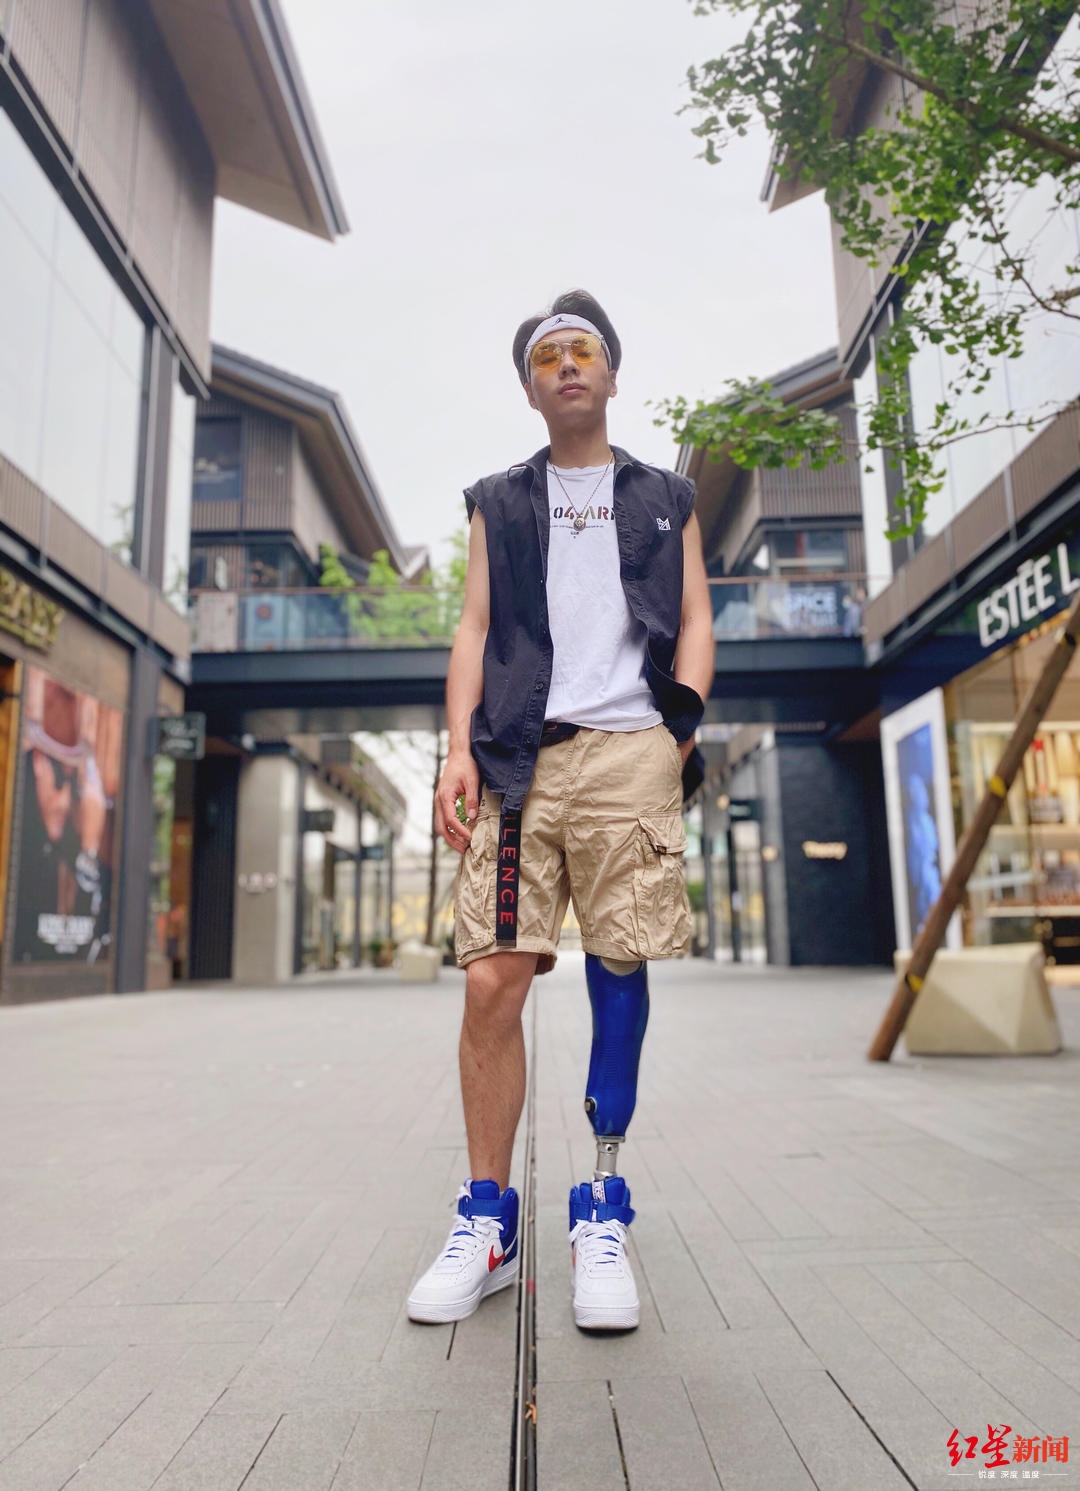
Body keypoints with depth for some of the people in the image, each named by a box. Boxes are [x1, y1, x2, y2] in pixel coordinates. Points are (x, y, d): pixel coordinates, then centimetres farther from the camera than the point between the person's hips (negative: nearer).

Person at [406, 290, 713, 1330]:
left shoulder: (665, 500, 23)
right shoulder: (496, 504, 23)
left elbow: (694, 620, 15)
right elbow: (474, 628, 14)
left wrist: (683, 719, -3)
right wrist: (458, 747, 0)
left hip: (627, 748, 0)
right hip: (516, 757, 1)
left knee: (619, 970, -3)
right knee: (492, 981, -6)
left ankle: (603, 1214, 11)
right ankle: (487, 1222, 7)